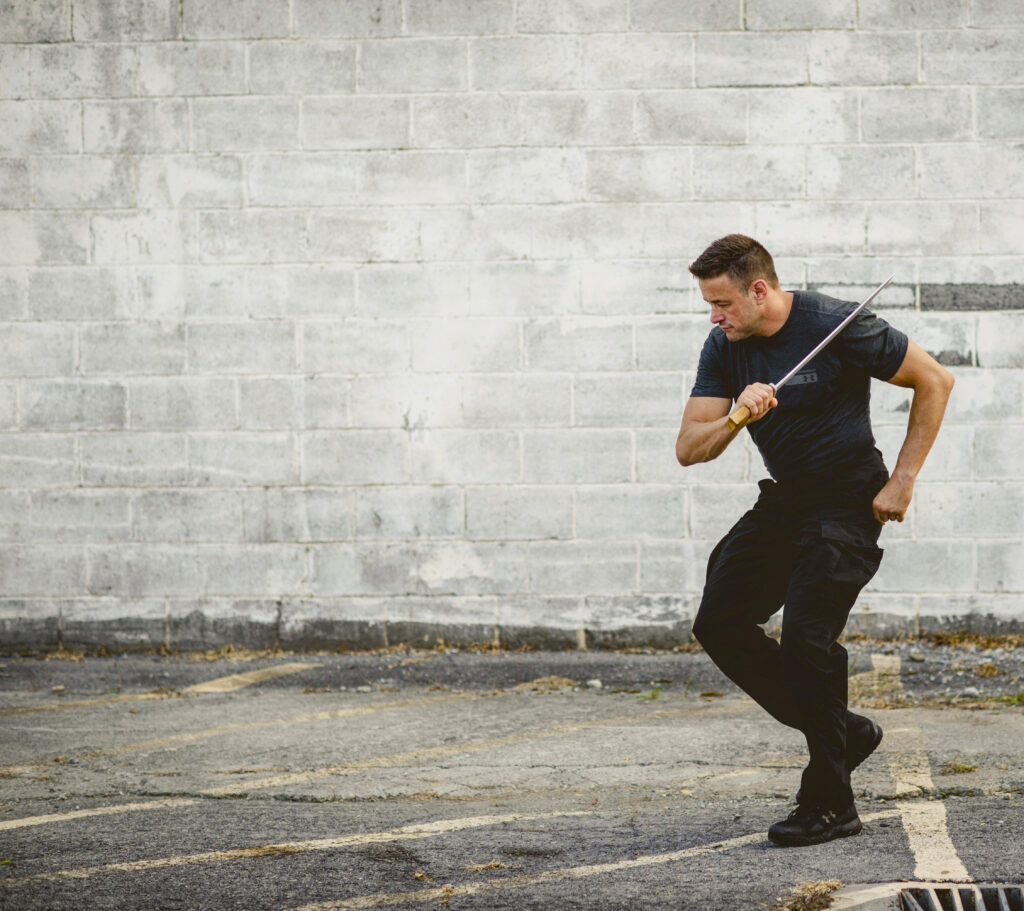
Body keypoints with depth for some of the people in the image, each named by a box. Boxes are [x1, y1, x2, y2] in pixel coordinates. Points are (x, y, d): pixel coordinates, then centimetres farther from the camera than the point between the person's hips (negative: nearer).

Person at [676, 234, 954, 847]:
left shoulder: (837, 326, -18)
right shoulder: (725, 349, -1)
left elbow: (935, 381, -9)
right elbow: (690, 449, -4)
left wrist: (902, 481, -11)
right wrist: (736, 417, -26)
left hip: (848, 502, -7)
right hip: (784, 500, 7)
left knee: (806, 638, -17)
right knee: (720, 623, -1)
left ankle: (830, 806, -7)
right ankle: (844, 731, 12)